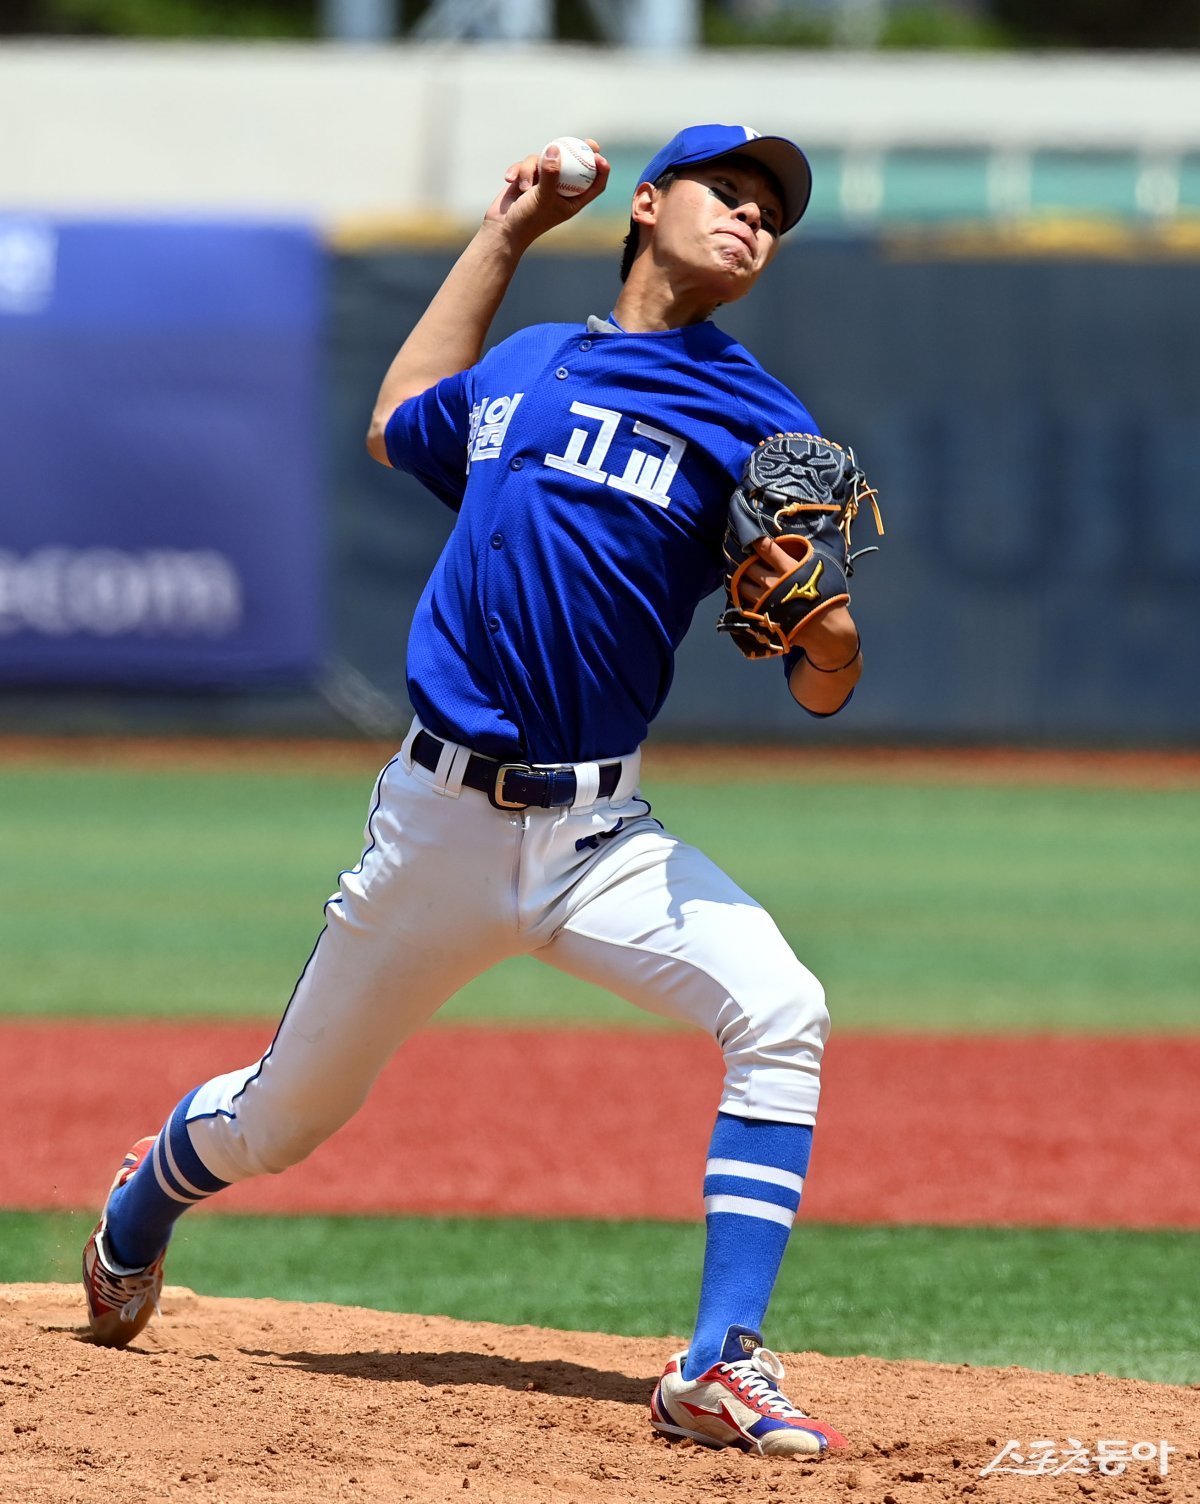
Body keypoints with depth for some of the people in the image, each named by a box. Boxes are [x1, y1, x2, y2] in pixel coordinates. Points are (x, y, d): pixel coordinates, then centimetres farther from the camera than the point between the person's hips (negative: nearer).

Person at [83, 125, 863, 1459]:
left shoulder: (760, 423, 0)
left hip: (599, 837, -2)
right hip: (438, 828, 2)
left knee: (781, 1017, -28)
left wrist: (815, 618, -26)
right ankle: (148, 1196, 48)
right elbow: (400, 426, 35)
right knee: (279, 1121, 12)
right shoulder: (517, 368, 10)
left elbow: (822, 693, -2)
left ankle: (719, 1370, -26)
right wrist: (504, 235, 31)